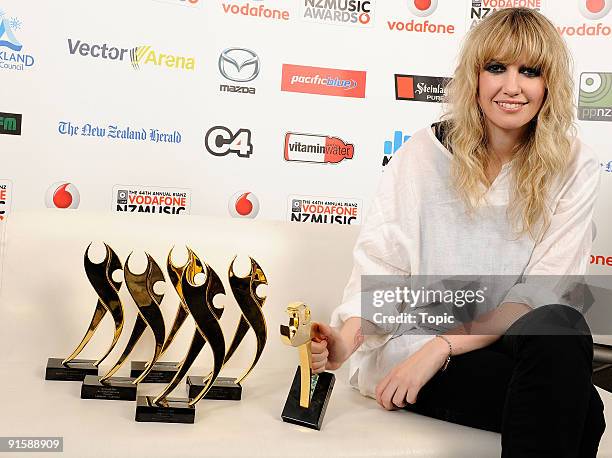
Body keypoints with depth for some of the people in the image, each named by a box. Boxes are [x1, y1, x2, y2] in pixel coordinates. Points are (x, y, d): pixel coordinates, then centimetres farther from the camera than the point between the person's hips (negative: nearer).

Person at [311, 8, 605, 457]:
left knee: (560, 327, -32)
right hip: (409, 343, -2)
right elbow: (382, 264, -8)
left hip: (507, 344, 3)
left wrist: (440, 347, -21)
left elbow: (541, 294, -9)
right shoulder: (423, 154, -3)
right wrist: (347, 337, -28)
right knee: (571, 401, -28)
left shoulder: (575, 168, -2)